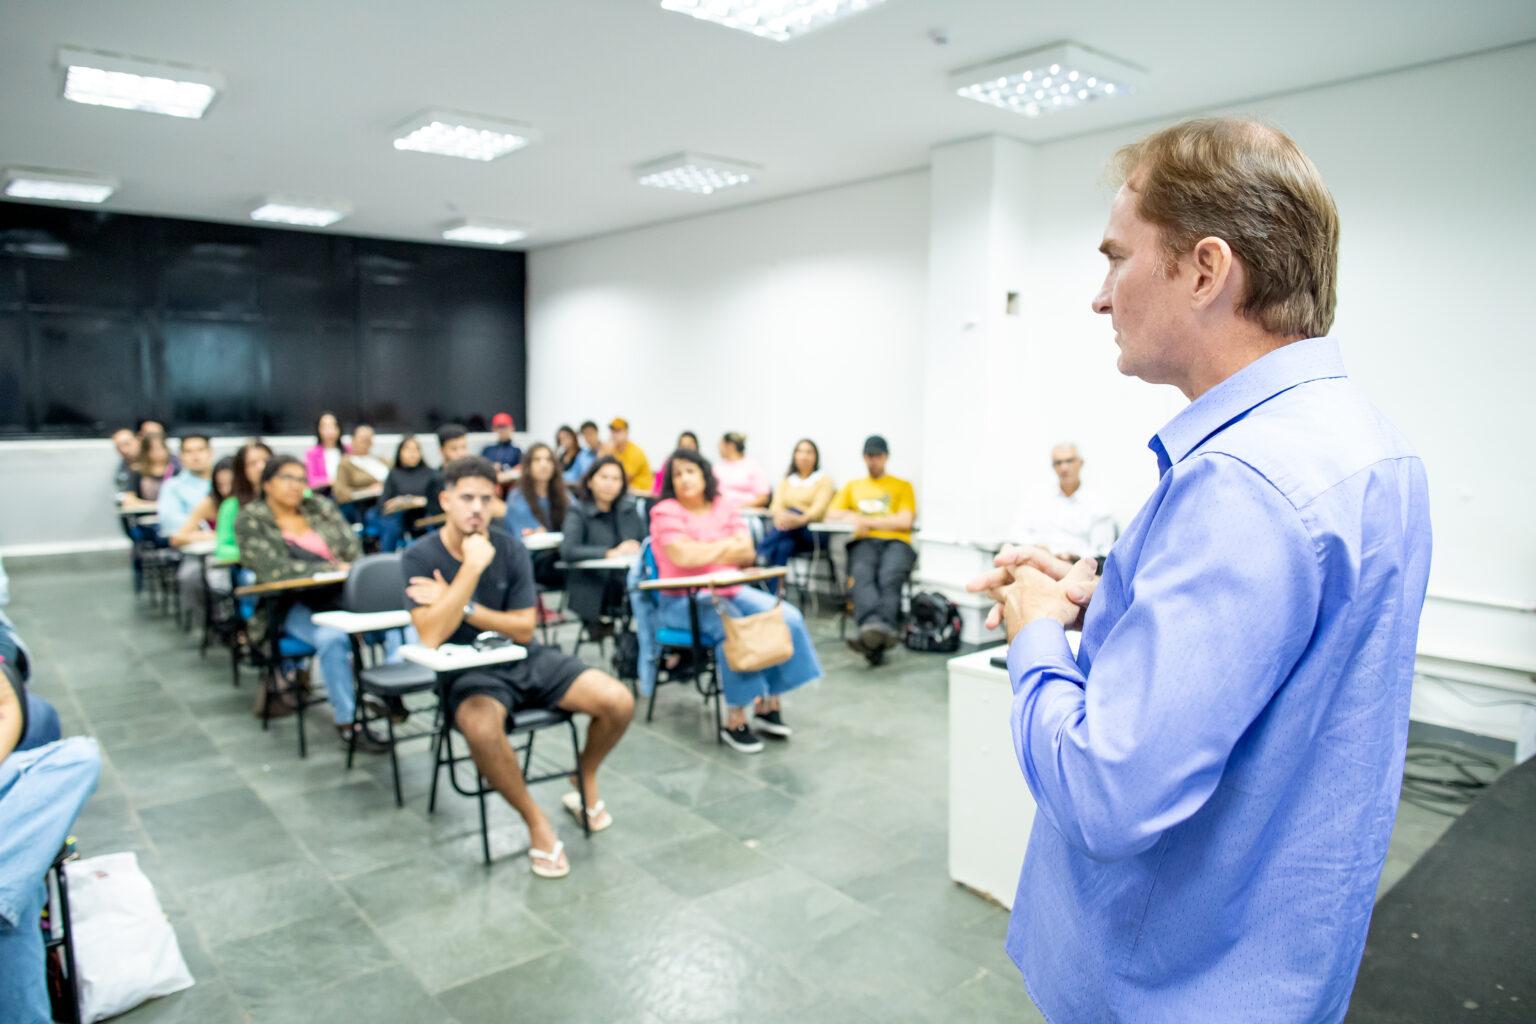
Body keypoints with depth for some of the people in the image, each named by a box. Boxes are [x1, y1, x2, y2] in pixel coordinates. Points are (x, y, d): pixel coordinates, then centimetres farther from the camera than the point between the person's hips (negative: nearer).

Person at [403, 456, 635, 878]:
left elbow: (524, 629, -4)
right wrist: (472, 567, -26)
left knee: (619, 702, -15)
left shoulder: (510, 548, -3)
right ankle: (536, 821, -12)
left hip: (526, 661, 3)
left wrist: (461, 606, -15)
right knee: (481, 727, -39)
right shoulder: (419, 557, -9)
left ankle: (585, 780, 17)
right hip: (468, 672, -3)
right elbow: (432, 636, -21)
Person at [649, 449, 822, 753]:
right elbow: (683, 556, -20)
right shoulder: (666, 512, -5)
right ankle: (734, 719, -22)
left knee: (788, 618, -15)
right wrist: (727, 546, -9)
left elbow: (747, 554, 1)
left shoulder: (725, 508, 10)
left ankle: (769, 704, -6)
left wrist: (705, 551, -14)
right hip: (684, 601, -6)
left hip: (730, 592, 6)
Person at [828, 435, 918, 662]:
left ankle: (871, 633, -56)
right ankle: (874, 625, -61)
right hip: (863, 542, 1)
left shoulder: (902, 486, 21)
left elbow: (905, 521, 6)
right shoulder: (852, 486, 30)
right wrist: (852, 518, -1)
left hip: (896, 542, -1)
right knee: (862, 575, -36)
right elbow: (832, 514, 21)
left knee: (890, 576, -37)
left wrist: (866, 520, 2)